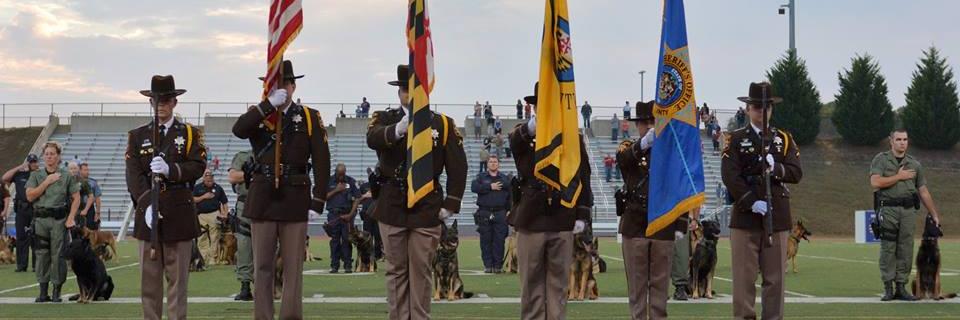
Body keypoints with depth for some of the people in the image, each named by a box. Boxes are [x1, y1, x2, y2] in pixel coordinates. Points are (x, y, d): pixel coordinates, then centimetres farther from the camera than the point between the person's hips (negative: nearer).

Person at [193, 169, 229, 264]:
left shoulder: (218, 188, 11)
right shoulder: (197, 188, 10)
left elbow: (225, 203, 12)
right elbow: (193, 200, 3)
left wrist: (225, 214, 0)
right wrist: (204, 197, -7)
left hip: (215, 215, -1)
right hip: (201, 215, 1)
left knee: (215, 238, -4)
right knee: (201, 239, -4)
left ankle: (213, 258, 0)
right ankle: (205, 258, -2)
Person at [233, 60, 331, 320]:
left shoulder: (309, 117, 4)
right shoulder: (258, 115, 8)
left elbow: (322, 161, 0)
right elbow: (238, 130, -16)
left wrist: (318, 201, -7)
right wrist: (269, 105, -18)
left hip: (295, 200, -1)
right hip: (262, 200, 1)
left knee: (293, 268, 1)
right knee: (262, 268, 4)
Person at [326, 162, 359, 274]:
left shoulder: (351, 181, 5)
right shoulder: (329, 181, 7)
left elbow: (357, 198, 4)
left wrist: (351, 214, -4)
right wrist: (336, 190, -8)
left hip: (347, 215, 0)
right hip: (333, 214, 1)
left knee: (347, 240, -4)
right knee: (334, 241, 0)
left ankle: (348, 265, -1)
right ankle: (334, 266, 3)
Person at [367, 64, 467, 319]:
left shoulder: (443, 124, 5)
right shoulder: (386, 119, 4)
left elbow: (457, 167, 3)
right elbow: (372, 138, -21)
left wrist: (450, 204, -5)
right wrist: (398, 129, -41)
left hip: (427, 209, 0)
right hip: (391, 207, 0)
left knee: (422, 271, 2)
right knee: (396, 270, 6)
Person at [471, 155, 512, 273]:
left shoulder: (505, 178, 14)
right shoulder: (481, 177, 11)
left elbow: (510, 196, 9)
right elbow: (474, 187, -8)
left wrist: (509, 210, -2)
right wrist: (490, 187, -11)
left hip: (500, 213, 0)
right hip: (484, 213, 0)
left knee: (499, 240, -3)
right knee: (486, 240, -1)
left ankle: (498, 265, 2)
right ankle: (488, 265, 5)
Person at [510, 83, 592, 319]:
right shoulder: (523, 135, 4)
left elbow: (583, 179, 8)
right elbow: (516, 140, -23)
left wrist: (582, 215, 0)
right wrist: (533, 126, -45)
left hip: (563, 222, 1)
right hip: (530, 220, -1)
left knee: (558, 282, 5)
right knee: (531, 282, 4)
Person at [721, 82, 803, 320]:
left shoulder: (784, 139, 12)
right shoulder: (736, 139, 5)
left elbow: (796, 173, 1)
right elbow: (730, 176, -7)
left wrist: (776, 168, -19)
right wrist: (752, 202, -17)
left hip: (777, 217, 2)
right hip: (745, 216, -2)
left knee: (775, 277, 3)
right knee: (745, 276, -1)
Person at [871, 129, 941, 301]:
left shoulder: (915, 164, 13)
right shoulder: (881, 159, 3)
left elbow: (923, 191, 15)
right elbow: (875, 182, -13)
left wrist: (935, 214, 13)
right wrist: (899, 176, -8)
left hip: (908, 210, 3)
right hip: (888, 209, -3)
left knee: (905, 250, 2)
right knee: (888, 249, -6)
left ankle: (901, 288, 7)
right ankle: (888, 288, -2)